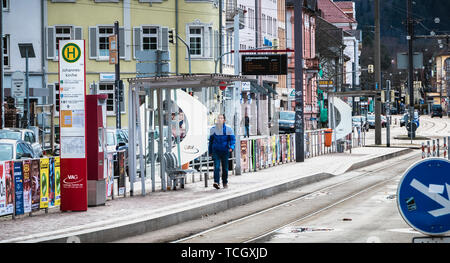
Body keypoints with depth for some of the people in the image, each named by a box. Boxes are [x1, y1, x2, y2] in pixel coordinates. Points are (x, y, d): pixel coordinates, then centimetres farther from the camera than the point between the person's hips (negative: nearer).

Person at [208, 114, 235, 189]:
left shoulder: (228, 129, -1)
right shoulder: (213, 129, 5)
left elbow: (232, 139, -3)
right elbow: (211, 140, 15)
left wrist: (231, 147, -22)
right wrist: (210, 151, 18)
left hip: (225, 151, 0)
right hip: (215, 151, 0)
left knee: (225, 168, 8)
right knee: (216, 166, -14)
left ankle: (225, 182, 24)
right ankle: (216, 182, -22)